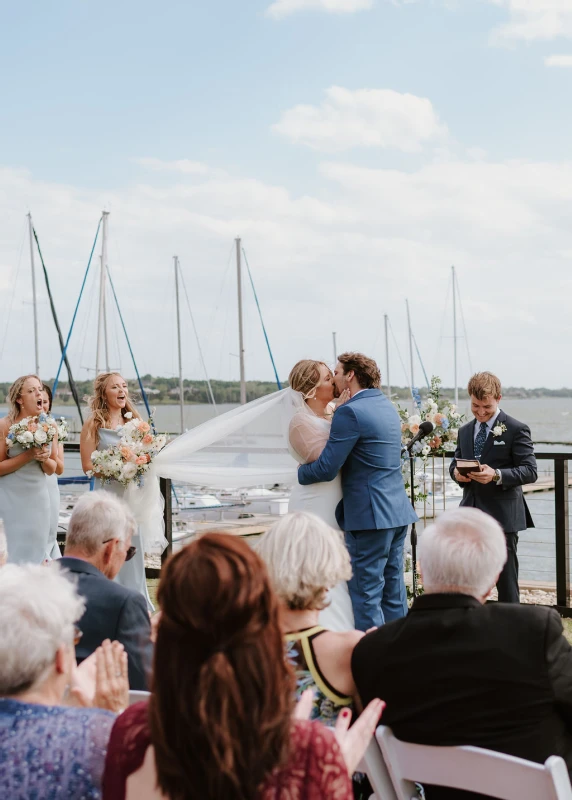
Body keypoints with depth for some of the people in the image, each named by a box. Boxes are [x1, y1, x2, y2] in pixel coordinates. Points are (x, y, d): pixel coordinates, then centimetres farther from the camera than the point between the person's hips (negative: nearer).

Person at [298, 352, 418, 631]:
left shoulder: (351, 412, -15)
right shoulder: (387, 406, 15)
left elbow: (326, 468, -17)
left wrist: (301, 472, 2)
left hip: (369, 515, -9)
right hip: (397, 511, 9)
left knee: (366, 594, -3)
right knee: (393, 590, 14)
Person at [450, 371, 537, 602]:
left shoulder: (516, 430, -6)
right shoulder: (465, 431, 13)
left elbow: (530, 471, -12)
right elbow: (455, 462, 20)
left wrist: (497, 475, -26)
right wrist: (456, 472, -4)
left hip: (502, 516, -6)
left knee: (506, 581, 1)